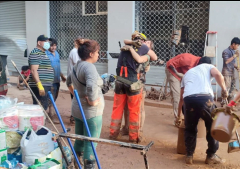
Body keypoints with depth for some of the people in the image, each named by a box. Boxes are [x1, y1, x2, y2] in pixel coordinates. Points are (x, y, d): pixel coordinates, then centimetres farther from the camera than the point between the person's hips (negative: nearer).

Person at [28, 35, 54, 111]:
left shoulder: (43, 53, 20)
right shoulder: (36, 53, -12)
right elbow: (33, 71, -21)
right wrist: (39, 85, -28)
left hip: (46, 85, 10)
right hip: (40, 86, -10)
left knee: (44, 107, 16)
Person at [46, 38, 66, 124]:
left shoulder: (57, 53, 11)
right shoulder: (45, 54, -14)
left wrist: (62, 76, 26)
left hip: (57, 79, 8)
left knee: (54, 97, 18)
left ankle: (51, 112, 33)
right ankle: (52, 115, 4)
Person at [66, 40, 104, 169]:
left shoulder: (77, 66, 8)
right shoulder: (89, 67, -21)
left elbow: (68, 81, 26)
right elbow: (91, 86, -39)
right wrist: (92, 101, -25)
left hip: (77, 108, 9)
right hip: (91, 111, -9)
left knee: (79, 140, 22)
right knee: (90, 143, 3)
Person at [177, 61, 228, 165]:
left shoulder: (187, 73, 38)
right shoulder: (208, 66, 29)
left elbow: (181, 98, 41)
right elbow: (218, 75, 2)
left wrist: (179, 115, 51)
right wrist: (224, 89, 15)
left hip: (188, 99, 3)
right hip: (205, 98, -3)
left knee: (190, 128, 24)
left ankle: (189, 156, 26)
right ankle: (211, 156, 26)